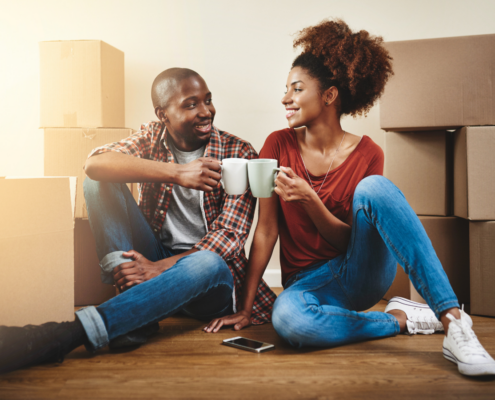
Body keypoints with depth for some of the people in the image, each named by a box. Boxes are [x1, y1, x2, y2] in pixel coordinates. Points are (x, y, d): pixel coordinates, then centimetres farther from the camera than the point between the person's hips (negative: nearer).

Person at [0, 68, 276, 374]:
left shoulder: (240, 154, -5)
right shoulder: (151, 139, 2)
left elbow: (230, 236, -13)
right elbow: (94, 164, -19)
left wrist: (161, 268, -26)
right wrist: (176, 173, -32)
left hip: (208, 280, -2)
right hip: (151, 261, 3)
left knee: (208, 263, -39)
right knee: (100, 181, -13)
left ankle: (64, 336, -42)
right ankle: (136, 310, -24)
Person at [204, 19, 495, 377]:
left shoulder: (367, 154, -6)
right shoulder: (279, 145, -3)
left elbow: (350, 241, -6)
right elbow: (266, 230, -4)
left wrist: (309, 200, -25)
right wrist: (246, 309, -6)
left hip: (362, 271, 0)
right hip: (308, 280, 1)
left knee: (373, 187, -30)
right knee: (288, 319, -38)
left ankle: (453, 319, -32)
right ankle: (400, 319, -14)